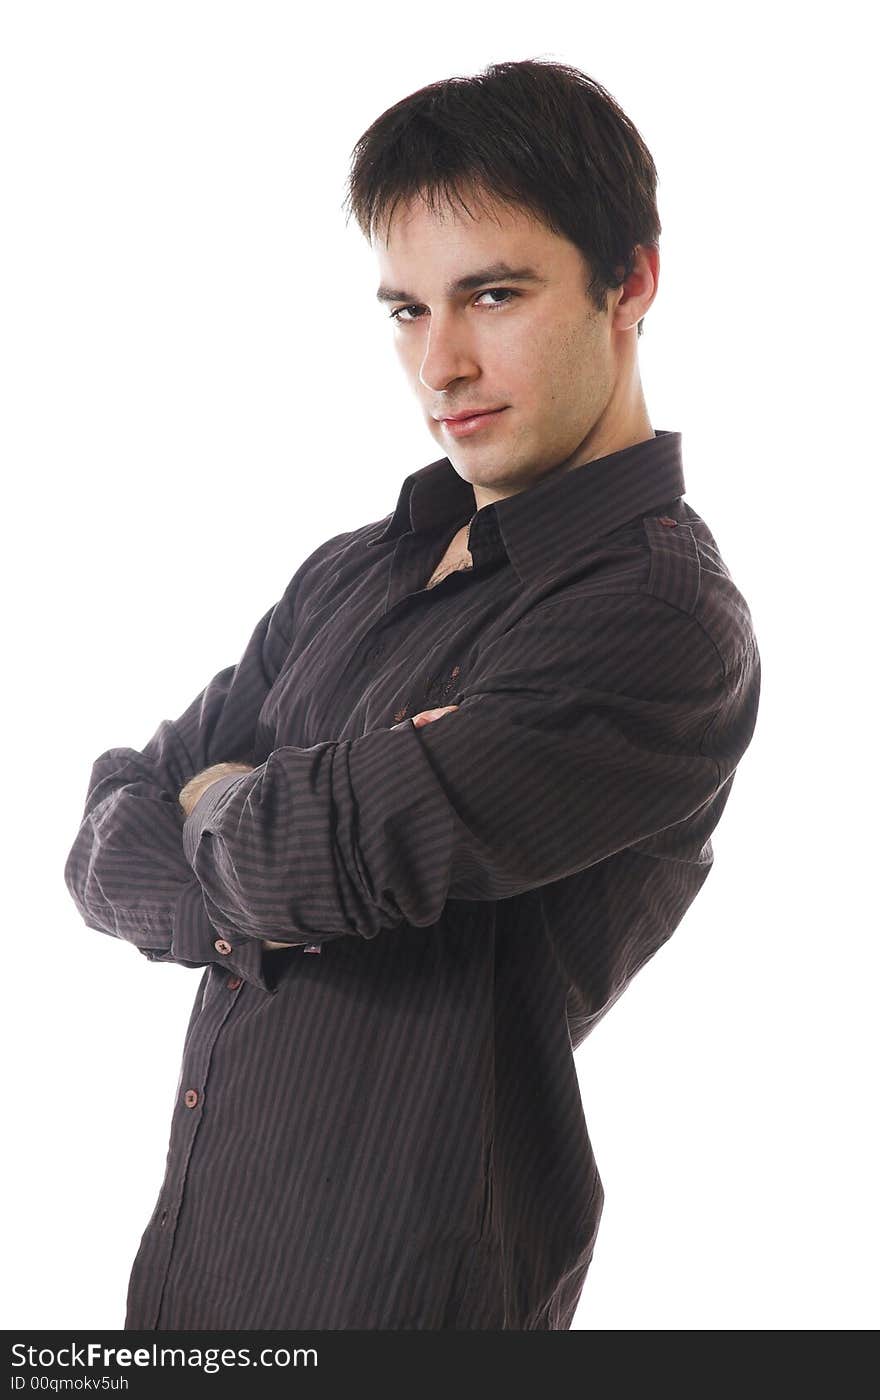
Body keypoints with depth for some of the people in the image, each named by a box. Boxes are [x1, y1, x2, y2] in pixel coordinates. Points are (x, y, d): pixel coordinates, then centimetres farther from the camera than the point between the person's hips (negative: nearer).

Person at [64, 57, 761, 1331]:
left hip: (392, 1296, -7)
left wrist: (221, 804, -4)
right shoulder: (350, 577, 7)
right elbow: (108, 851, 4)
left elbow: (320, 852, -25)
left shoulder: (668, 629, -18)